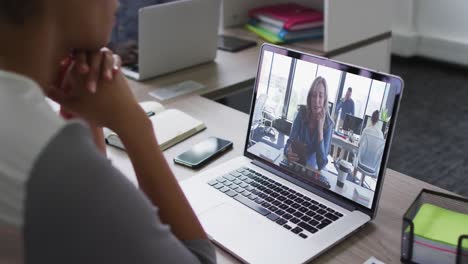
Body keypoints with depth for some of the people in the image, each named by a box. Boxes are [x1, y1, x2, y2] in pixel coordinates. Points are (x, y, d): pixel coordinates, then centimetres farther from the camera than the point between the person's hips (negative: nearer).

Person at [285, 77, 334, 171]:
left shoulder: (328, 124, -12)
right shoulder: (302, 112, -8)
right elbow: (290, 141, -9)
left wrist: (320, 129, -22)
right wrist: (288, 151, -33)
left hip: (311, 169, -1)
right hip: (294, 164, 1)